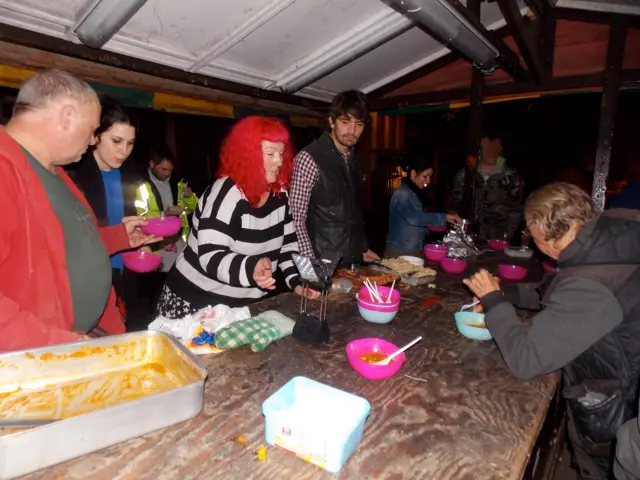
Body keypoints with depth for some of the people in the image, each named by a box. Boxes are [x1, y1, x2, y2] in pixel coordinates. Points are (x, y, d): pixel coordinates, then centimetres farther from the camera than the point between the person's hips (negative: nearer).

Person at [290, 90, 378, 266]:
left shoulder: (352, 159, 8)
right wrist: (312, 264, -20)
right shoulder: (309, 158, -15)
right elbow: (296, 219, -17)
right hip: (324, 263, -7)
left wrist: (363, 249, 12)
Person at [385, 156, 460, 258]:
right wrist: (444, 217, -27)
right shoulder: (402, 194, -15)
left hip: (415, 251, 9)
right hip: (400, 252, -9)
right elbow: (414, 218, -31)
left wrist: (432, 226, 1)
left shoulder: (414, 193, 13)